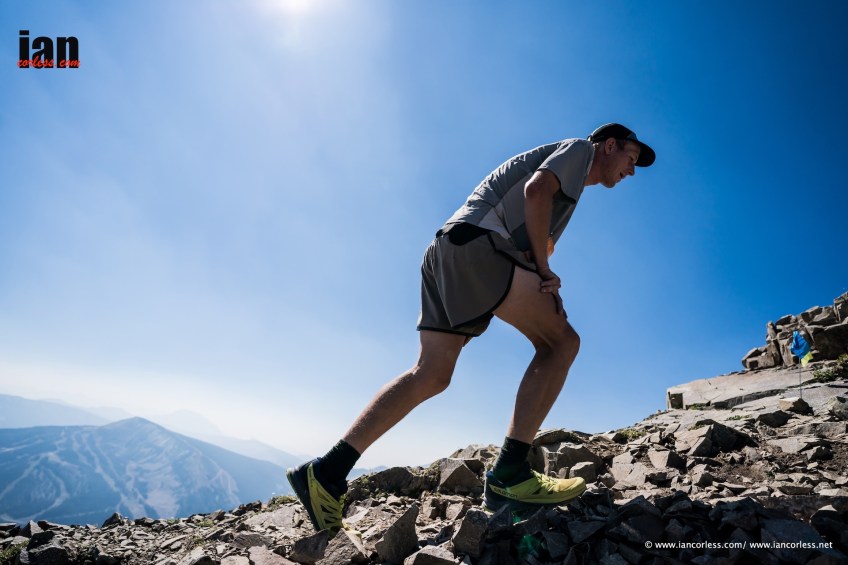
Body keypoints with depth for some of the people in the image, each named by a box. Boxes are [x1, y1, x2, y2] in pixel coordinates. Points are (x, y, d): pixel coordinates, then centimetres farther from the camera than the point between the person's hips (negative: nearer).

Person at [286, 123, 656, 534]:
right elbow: (536, 191, -9)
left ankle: (327, 472, 2)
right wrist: (544, 269, -5)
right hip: (475, 242, -9)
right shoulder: (580, 148, 12)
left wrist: (544, 289, 11)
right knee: (561, 342, -8)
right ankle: (508, 476, -13)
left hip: (446, 249, 9)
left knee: (430, 376, 3)